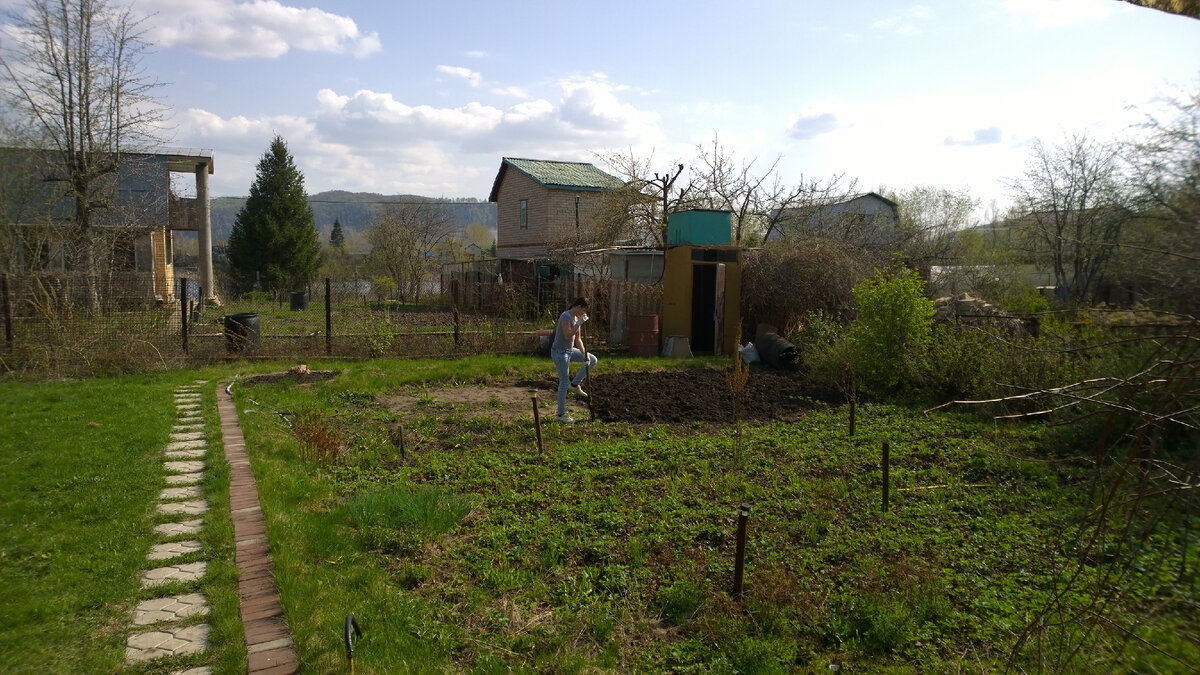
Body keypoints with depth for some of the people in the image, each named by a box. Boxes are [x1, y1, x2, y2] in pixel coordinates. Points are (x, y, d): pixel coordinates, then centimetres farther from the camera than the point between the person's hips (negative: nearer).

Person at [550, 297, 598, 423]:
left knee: (593, 360, 10)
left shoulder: (577, 318, 7)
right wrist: (579, 323, -29)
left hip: (569, 350, 9)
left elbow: (578, 339, 10)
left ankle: (574, 384, 16)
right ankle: (561, 414, 11)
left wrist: (585, 354, 1)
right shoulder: (566, 316, -21)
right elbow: (567, 336, -29)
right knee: (564, 383, -1)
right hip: (559, 352, -9)